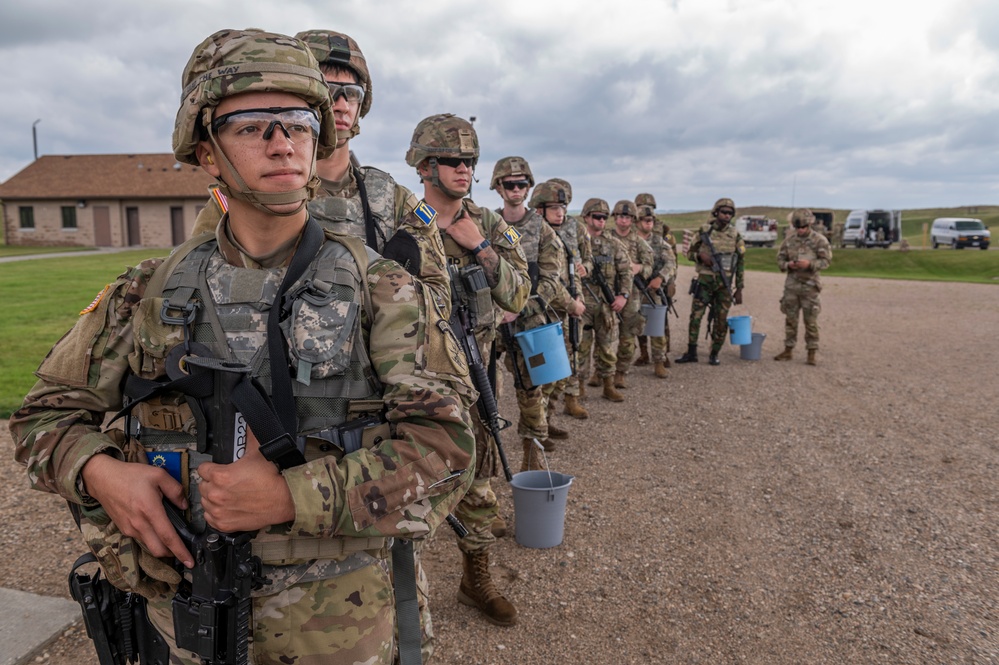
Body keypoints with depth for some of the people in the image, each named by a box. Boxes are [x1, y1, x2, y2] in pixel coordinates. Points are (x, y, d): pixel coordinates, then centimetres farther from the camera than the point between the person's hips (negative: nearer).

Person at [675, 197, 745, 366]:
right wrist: (700, 256, -14)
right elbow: (689, 252, 9)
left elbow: (740, 263, 7)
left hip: (725, 283, 1)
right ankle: (691, 352, 5)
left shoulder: (735, 235, 3)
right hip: (704, 280, -1)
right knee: (695, 316, -4)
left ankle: (714, 354, 15)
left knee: (721, 320, 4)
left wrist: (739, 289, 4)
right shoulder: (704, 231, 1)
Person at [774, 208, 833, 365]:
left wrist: (809, 264, -23)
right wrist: (788, 265, -13)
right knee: (790, 319, 8)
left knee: (811, 321, 0)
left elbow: (826, 261, -7)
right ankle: (788, 350, 17)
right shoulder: (789, 240, 5)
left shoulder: (819, 240, -4)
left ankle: (812, 352, 8)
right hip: (791, 284, 3)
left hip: (809, 285, -3)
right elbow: (780, 259, 9)